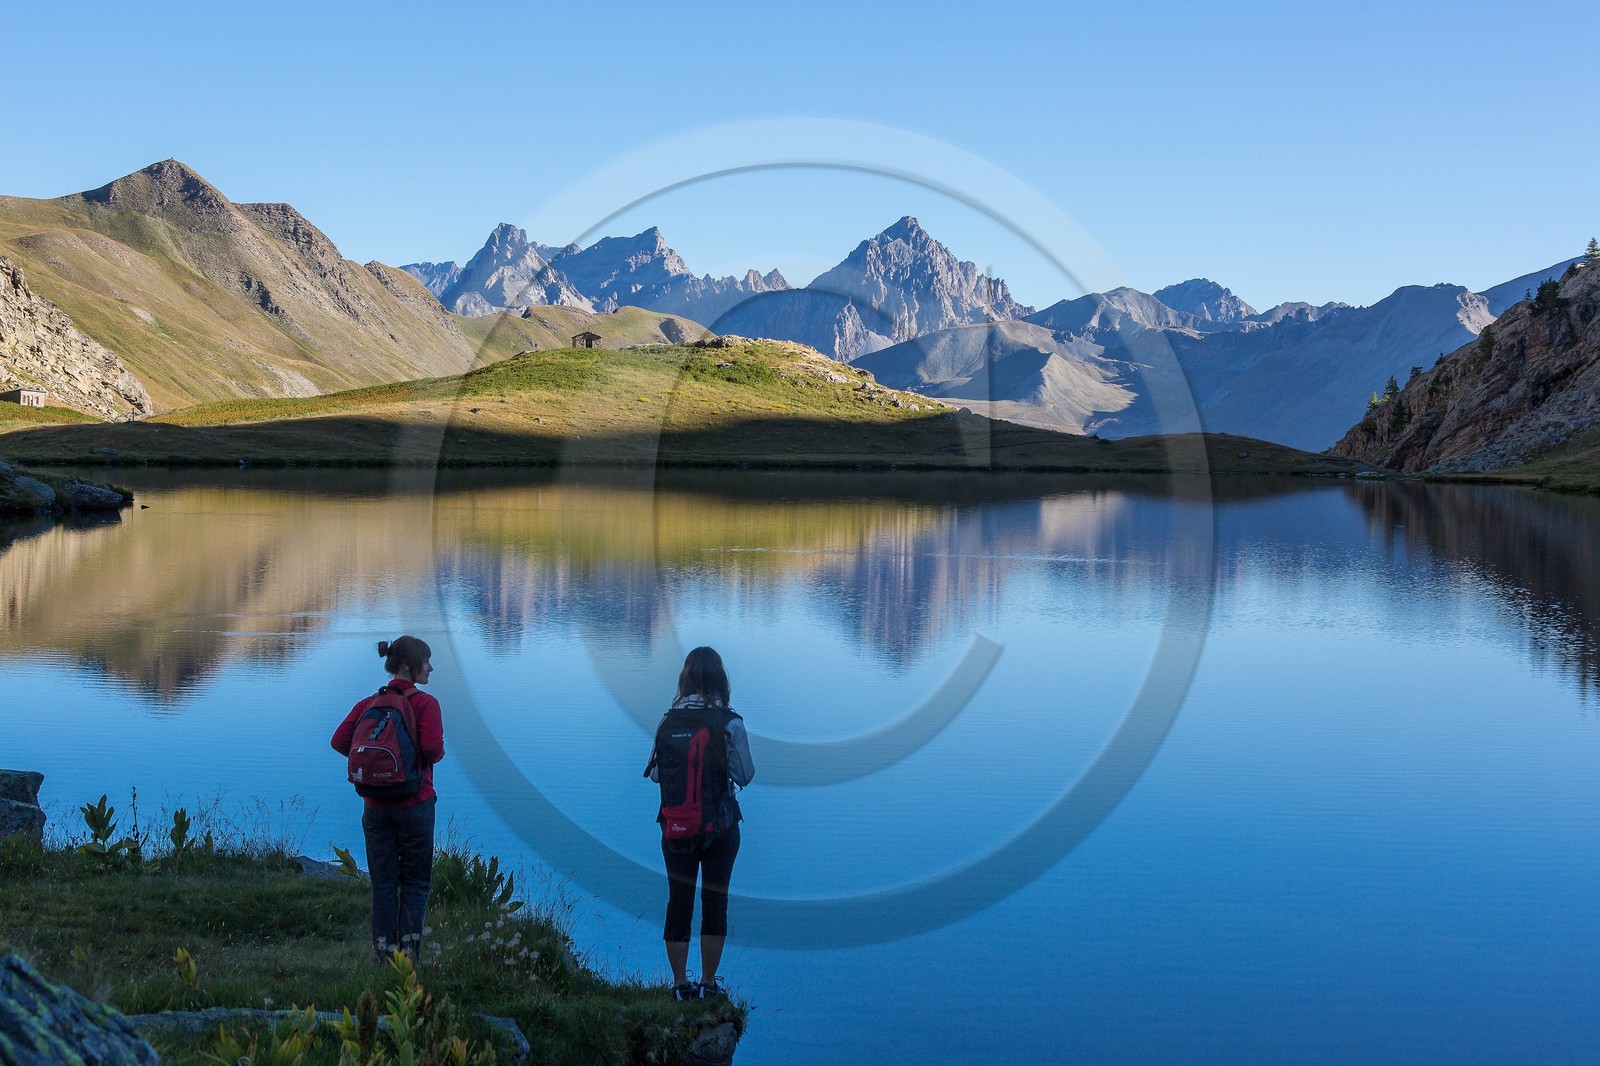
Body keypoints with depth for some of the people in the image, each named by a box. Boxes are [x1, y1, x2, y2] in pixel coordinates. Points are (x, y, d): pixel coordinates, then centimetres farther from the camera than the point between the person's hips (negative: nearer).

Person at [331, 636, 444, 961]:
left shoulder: (369, 703, 4)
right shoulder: (425, 703, -11)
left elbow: (340, 741, -1)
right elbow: (432, 748, -22)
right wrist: (436, 756, 0)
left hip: (376, 806, 4)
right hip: (414, 803, -4)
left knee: (383, 882, 11)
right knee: (415, 882, 8)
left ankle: (384, 951, 13)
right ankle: (409, 948, 5)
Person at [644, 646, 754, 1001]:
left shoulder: (667, 721, -5)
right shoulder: (730, 723, -12)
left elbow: (654, 774, 2)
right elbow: (745, 775, -4)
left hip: (675, 826, 2)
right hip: (720, 826, -2)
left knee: (678, 903, 11)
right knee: (715, 902, 10)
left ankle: (680, 984, 15)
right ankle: (708, 984, 14)